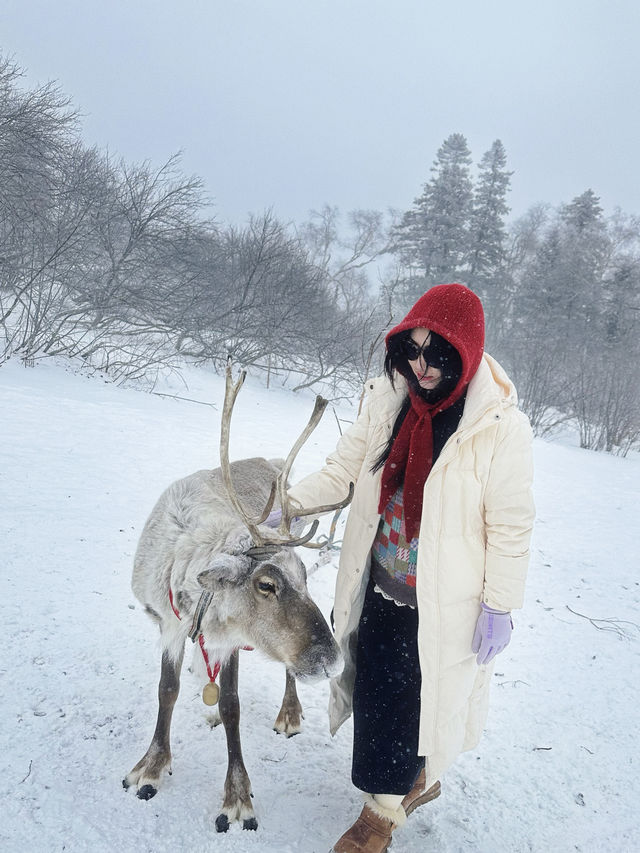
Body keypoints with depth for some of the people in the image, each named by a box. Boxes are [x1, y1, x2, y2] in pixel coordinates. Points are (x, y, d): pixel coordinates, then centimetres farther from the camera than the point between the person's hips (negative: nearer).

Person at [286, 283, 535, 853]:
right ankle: (418, 779, 46)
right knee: (374, 686, 18)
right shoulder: (389, 400, -3)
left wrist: (500, 607, -10)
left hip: (442, 601, -5)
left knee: (417, 695, 8)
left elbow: (510, 527, -12)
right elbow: (344, 469, 4)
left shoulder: (500, 426, -18)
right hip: (381, 585, 6)